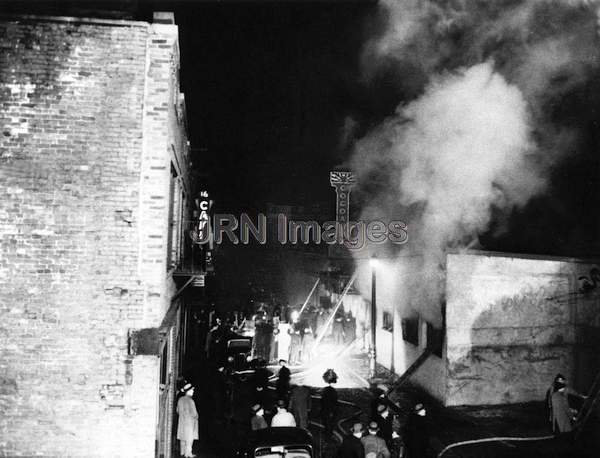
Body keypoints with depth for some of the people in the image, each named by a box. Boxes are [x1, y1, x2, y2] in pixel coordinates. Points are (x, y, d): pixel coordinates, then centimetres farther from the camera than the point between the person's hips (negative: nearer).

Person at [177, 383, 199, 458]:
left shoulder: (180, 399, 2)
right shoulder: (190, 401, -20)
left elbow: (178, 411, 11)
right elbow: (194, 413, -17)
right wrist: (196, 417, 3)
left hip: (182, 421, 7)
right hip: (190, 421, -7)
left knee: (182, 437, 15)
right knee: (189, 438, -1)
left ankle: (182, 452, 22)